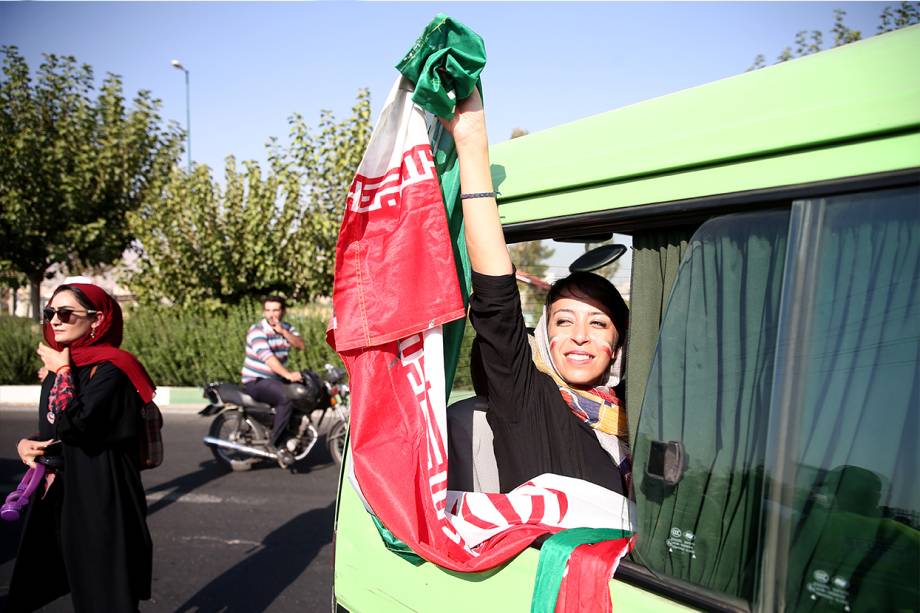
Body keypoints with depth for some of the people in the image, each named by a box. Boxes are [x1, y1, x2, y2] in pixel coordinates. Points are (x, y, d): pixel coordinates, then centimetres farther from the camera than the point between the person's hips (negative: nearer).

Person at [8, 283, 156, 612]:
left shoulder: (111, 371, -15)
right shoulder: (58, 370, 10)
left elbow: (75, 427, -28)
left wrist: (63, 372, -15)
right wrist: (27, 444, -1)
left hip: (103, 504, -8)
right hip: (59, 499, 8)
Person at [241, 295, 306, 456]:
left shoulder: (286, 327, 10)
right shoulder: (257, 330, -14)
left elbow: (300, 345, -5)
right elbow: (267, 357, -27)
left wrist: (283, 331, -19)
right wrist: (288, 375, -38)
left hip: (276, 379, 8)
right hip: (256, 382, -8)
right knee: (286, 397, -31)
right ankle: (276, 444, -23)